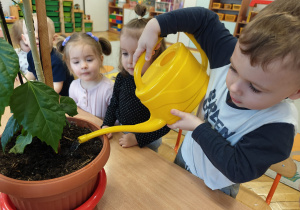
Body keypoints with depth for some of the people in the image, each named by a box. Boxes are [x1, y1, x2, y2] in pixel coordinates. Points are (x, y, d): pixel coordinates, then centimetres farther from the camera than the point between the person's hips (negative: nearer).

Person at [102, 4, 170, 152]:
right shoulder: (122, 78, -13)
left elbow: (164, 125, -22)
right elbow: (114, 104, 4)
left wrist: (138, 138, -22)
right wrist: (107, 125, -8)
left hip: (146, 143, -4)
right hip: (120, 133, 4)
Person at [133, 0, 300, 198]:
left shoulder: (278, 126, -34)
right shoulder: (239, 58, -25)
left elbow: (238, 169, -30)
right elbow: (204, 19, -20)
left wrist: (199, 127, -32)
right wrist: (155, 25, -30)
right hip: (186, 155, 4)